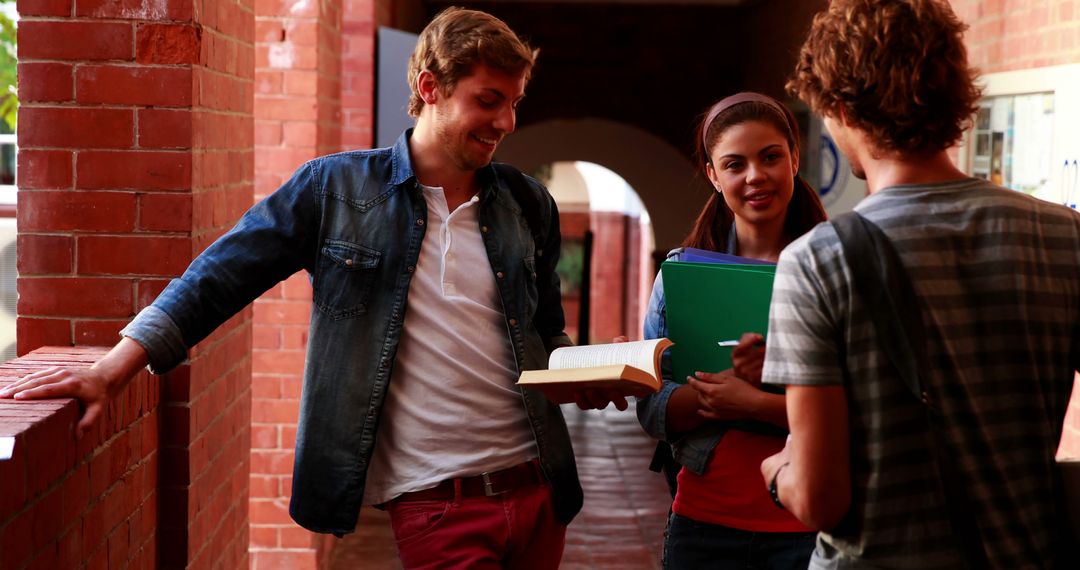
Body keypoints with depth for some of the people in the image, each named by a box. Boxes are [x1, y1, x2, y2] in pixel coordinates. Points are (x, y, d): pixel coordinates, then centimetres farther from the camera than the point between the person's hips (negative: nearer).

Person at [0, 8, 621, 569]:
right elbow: (221, 278, -1)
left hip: (536, 489, 4)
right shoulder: (336, 189, -2)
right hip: (436, 504, -4)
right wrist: (112, 372, -8)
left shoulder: (528, 205, 9)